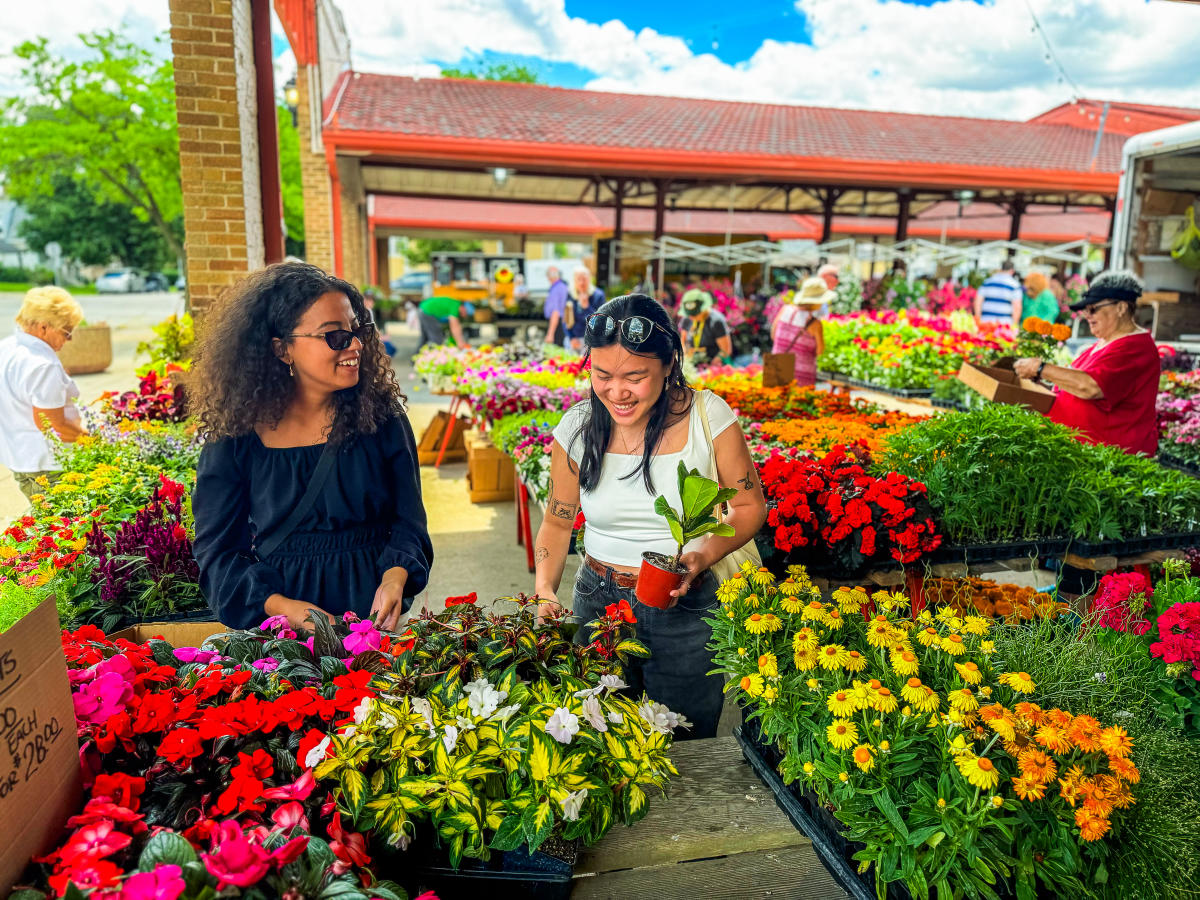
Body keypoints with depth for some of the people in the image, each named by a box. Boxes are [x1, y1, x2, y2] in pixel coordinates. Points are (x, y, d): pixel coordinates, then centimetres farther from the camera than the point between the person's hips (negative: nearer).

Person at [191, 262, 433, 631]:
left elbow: (407, 522, 4)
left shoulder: (381, 417, 3)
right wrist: (283, 607, -14)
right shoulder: (235, 437, 1)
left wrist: (395, 576, -16)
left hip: (372, 613, 0)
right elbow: (217, 552, 2)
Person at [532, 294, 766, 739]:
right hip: (598, 601, 2)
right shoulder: (577, 428, -7)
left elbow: (750, 506, -3)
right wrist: (544, 590, -10)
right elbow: (558, 522, 5)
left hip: (685, 608, -1)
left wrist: (702, 556, -20)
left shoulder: (708, 415, -13)